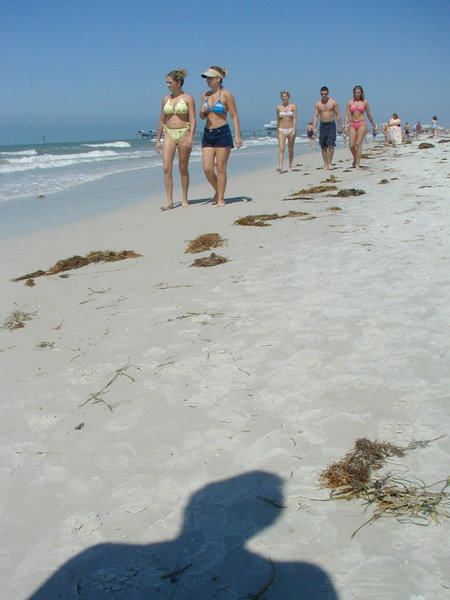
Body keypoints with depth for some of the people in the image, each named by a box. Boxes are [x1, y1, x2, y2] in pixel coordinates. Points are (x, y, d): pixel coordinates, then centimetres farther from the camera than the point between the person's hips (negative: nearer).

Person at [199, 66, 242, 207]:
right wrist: (202, 112, -5)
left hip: (222, 133, -5)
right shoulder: (205, 95, 11)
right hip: (207, 134, 5)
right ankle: (217, 191, 25)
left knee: (220, 168, -1)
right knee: (207, 169, 0)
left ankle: (221, 198, 9)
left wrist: (237, 136, -13)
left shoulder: (226, 95, -6)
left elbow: (234, 116, -6)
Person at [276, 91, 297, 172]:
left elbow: (294, 119, -5)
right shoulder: (278, 107, 6)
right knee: (281, 149, -15)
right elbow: (278, 120, 13)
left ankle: (289, 166, 20)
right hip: (282, 130, 0)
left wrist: (294, 130, -15)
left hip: (291, 129, 0)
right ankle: (280, 167, -26)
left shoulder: (293, 106, 1)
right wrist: (277, 132, 13)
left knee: (290, 150, 7)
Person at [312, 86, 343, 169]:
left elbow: (338, 115, 2)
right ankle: (325, 164, 9)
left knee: (331, 145, -13)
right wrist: (314, 127, -10)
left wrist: (340, 127, -3)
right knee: (323, 147, 3)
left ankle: (330, 163, -7)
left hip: (331, 125, -2)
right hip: (322, 125, 2)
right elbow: (315, 116, 3)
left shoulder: (333, 102, 1)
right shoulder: (317, 104, 6)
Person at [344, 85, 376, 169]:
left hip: (362, 124, -1)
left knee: (358, 144, -10)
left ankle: (357, 164, -7)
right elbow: (347, 114, 3)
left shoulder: (365, 102, 4)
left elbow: (369, 115, 12)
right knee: (351, 145, -5)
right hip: (352, 125, 1)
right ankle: (355, 159, 24)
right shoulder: (350, 102, 6)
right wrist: (346, 125, -10)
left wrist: (373, 125, 18)